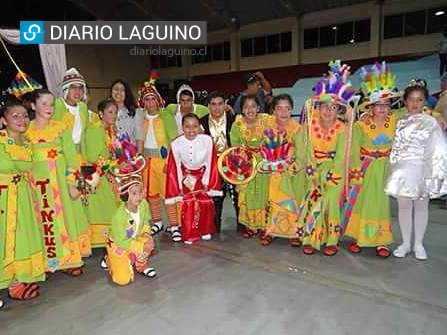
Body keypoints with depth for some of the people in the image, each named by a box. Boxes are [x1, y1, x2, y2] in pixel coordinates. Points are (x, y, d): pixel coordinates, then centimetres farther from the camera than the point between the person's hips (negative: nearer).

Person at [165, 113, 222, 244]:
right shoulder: (176, 144, -23)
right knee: (187, 206, -3)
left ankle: (205, 231, 25)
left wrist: (206, 183, -7)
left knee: (206, 205, 3)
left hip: (202, 177, 1)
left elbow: (210, 163, -10)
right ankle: (189, 235, 13)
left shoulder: (207, 140, -22)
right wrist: (179, 187, -7)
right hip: (186, 178, -1)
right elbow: (175, 167, -10)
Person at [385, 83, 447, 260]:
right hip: (402, 170, 2)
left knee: (421, 206, 9)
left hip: (422, 170, -1)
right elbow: (394, 148, 6)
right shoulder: (399, 122, 3)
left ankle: (418, 244, 24)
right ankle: (405, 243, 21)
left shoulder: (430, 122, -4)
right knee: (404, 205, 7)